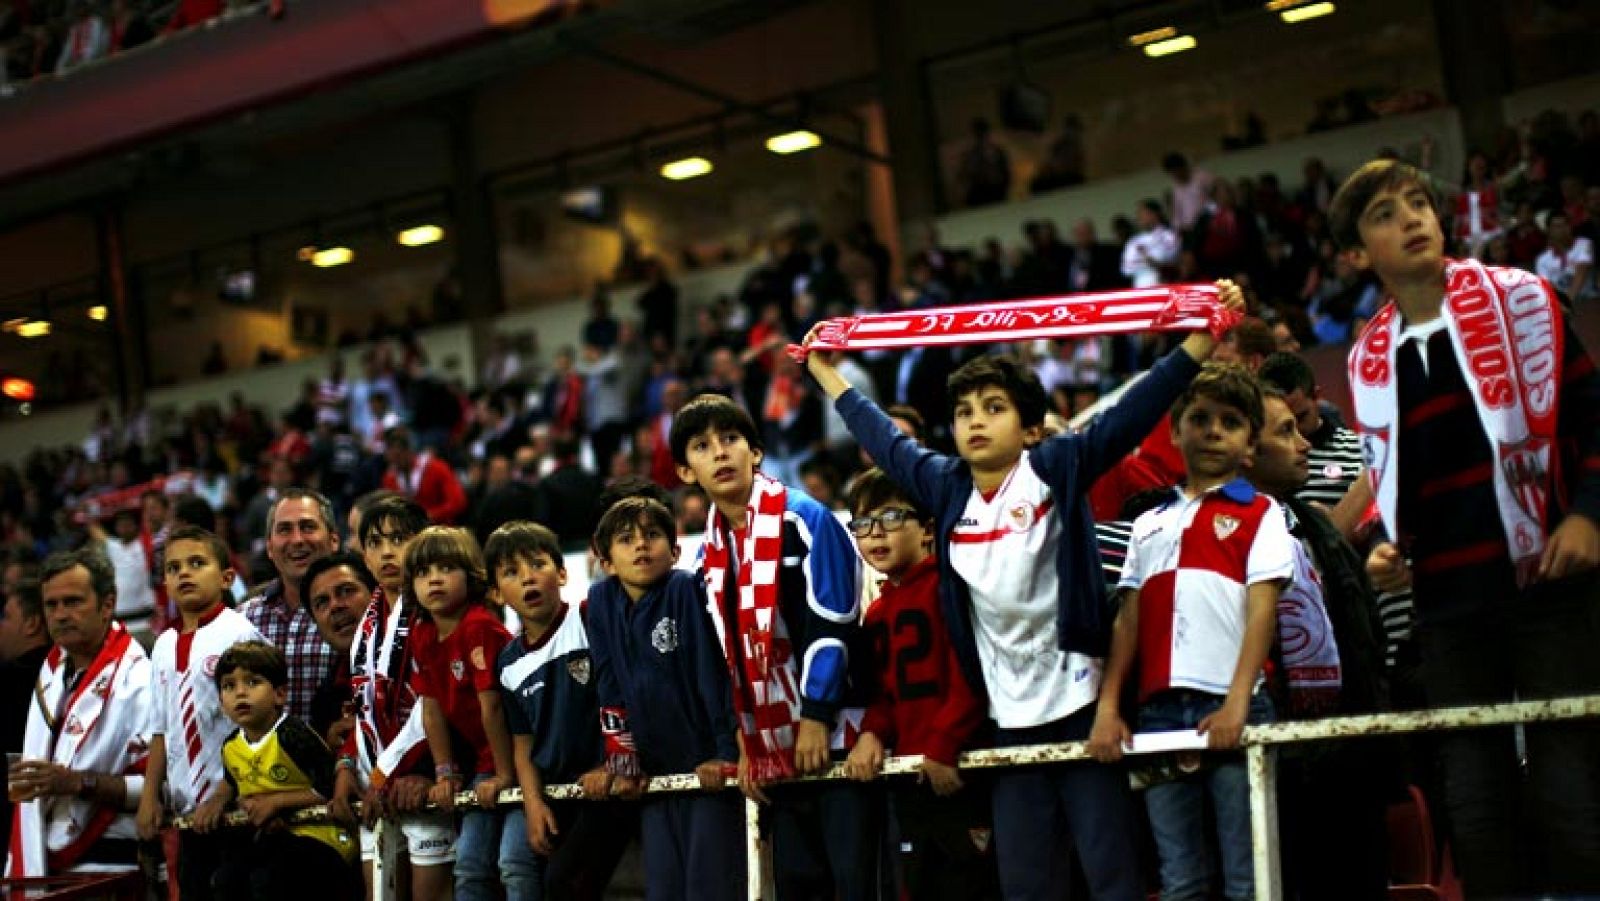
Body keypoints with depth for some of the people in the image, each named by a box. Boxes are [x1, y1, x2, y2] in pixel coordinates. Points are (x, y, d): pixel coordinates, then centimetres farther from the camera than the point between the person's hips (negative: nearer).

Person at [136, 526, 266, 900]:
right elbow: (161, 731, 17)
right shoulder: (165, 645, 12)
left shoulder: (238, 634, -9)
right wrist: (150, 796, 9)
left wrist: (225, 797, -15)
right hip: (187, 809, 7)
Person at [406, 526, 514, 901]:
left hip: (514, 754, -8)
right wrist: (446, 773, 6)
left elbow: (492, 706, -20)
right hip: (483, 760, 8)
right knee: (470, 866, 11)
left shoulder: (480, 627, -20)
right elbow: (431, 707, 7)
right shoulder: (422, 636, 4)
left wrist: (505, 775, -19)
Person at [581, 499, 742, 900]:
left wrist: (726, 753, -16)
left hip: (709, 765, -4)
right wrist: (621, 759, 3)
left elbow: (716, 673, -13)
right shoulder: (601, 601, 4)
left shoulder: (687, 589, -11)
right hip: (654, 769, 5)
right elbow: (610, 687, 6)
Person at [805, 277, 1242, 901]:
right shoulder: (947, 489, 8)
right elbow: (885, 442, 22)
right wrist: (825, 371, 31)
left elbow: (1130, 415, -13)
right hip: (1010, 715, 5)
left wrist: (1200, 338, -22)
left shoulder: (1056, 470, -4)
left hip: (1078, 702, -5)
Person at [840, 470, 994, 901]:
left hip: (959, 773, -8)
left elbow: (971, 674, -17)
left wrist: (944, 745, -19)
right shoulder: (876, 613, 16)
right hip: (910, 778, 8)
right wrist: (871, 733, -1)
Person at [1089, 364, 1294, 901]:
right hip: (1159, 713, 4)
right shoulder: (1149, 525, 18)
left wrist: (1236, 704, -15)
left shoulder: (1260, 514, 6)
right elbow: (1129, 621, 15)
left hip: (1230, 711, -4)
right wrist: (1108, 707, 3)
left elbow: (1262, 612, -4)